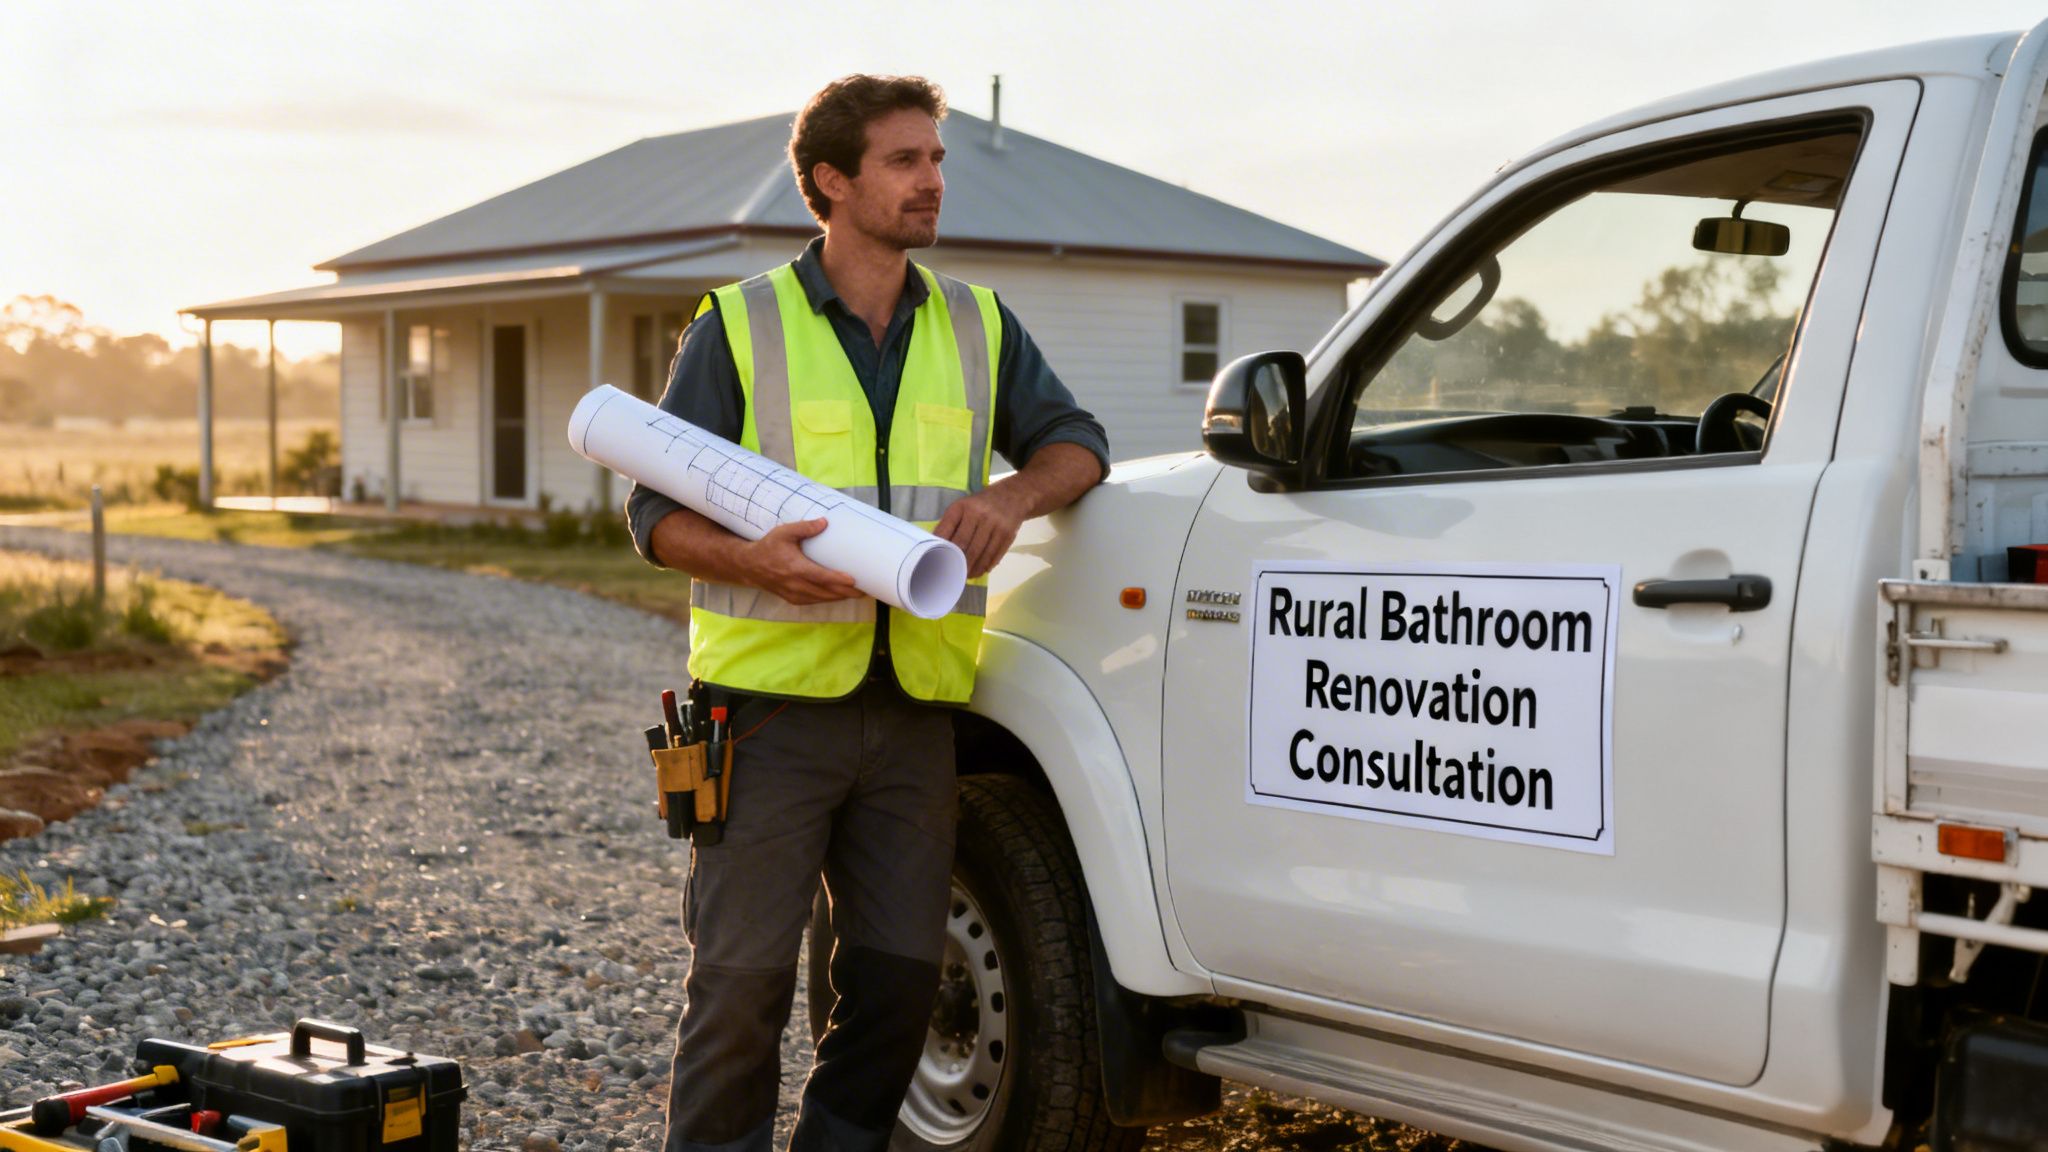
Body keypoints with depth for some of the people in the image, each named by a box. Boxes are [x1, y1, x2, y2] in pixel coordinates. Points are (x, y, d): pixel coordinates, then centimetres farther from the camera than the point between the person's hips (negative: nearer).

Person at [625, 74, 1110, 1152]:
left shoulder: (976, 325, 12)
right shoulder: (741, 325, 1)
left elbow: (1075, 442, 18)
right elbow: (658, 510, 1)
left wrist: (1011, 497, -5)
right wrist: (753, 559, -20)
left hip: (914, 709, 4)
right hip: (773, 702, -4)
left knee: (900, 978, 7)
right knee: (741, 978, -2)